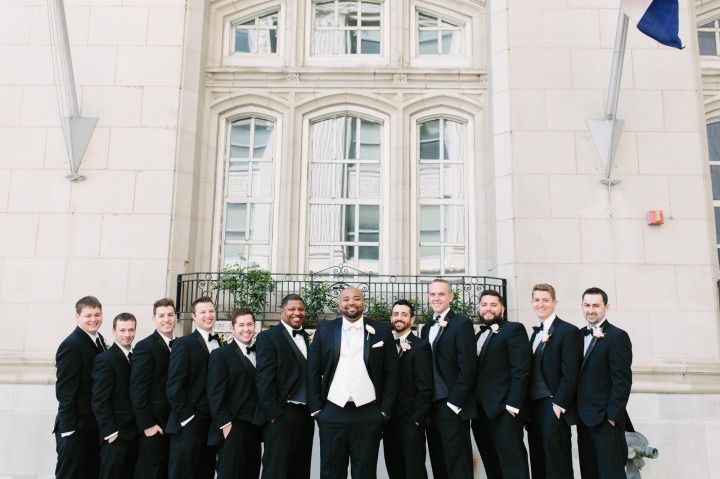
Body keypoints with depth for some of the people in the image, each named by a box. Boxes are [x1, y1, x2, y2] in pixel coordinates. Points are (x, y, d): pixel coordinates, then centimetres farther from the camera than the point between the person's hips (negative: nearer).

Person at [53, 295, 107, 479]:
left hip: (95, 426, 8)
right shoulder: (70, 346, -17)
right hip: (75, 429, -8)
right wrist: (68, 428, -18)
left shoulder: (99, 340, 7)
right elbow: (64, 391, -18)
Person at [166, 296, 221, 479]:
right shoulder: (183, 344, -7)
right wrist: (187, 417, -14)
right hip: (189, 425, -5)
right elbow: (174, 386, -12)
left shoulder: (220, 344, 11)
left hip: (213, 423, 6)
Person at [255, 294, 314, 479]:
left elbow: (307, 375, 14)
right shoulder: (268, 337, -5)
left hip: (306, 415, 6)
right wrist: (274, 413, -15)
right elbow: (264, 379, -11)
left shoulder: (306, 337, 14)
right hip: (282, 415, -6)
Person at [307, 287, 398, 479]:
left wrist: (385, 411, 0)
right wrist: (316, 409, 2)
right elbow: (313, 371, 7)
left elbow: (391, 373, 4)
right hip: (332, 413, 1)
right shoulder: (324, 329, 6)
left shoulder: (381, 330, 4)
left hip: (369, 413, -1)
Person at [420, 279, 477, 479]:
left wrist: (455, 403, -16)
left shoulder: (461, 324, -8)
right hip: (431, 406, 7)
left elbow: (467, 368, -13)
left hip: (452, 407, -7)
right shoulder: (426, 329, 15)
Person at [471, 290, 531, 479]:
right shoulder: (479, 336, 19)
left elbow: (521, 371, -12)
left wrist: (513, 405, -18)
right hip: (481, 412, 7)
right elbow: (477, 370, 16)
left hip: (504, 410, -7)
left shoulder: (514, 330, -4)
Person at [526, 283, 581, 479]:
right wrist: (527, 406, 9)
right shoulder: (536, 332, 15)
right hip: (534, 406, 7)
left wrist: (559, 405, -18)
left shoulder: (568, 331, -9)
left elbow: (570, 374, -14)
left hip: (553, 407, -7)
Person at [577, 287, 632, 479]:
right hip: (584, 420, 7)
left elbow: (622, 380, -14)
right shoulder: (580, 335, 12)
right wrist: (579, 413, 10)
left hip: (606, 422, -7)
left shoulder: (617, 337, -9)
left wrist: (612, 417, -16)